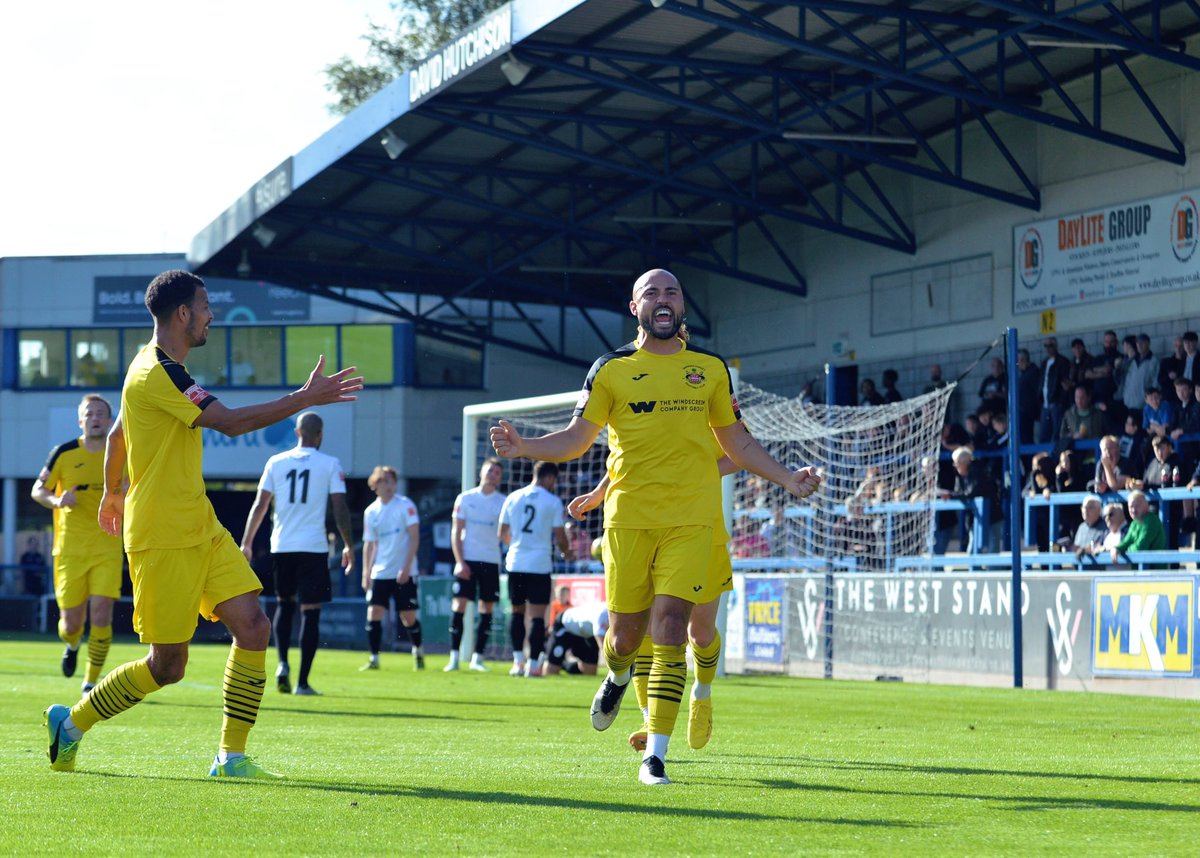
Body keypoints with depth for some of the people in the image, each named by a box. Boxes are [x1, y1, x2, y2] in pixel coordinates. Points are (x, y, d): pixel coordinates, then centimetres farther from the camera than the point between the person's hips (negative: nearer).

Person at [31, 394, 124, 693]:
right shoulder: (64, 454, -1)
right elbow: (37, 490, 6)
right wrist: (57, 501, -15)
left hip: (107, 548, 0)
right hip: (70, 549, 0)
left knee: (101, 616, -13)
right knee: (71, 622, 1)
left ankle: (91, 680, 4)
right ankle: (72, 645, 39)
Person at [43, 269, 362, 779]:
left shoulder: (158, 368, 15)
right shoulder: (157, 374, -18)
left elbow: (117, 434, 28)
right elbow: (230, 423, -26)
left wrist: (114, 492, 42)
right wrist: (306, 398, -23)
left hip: (200, 528, 10)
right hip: (162, 539, -10)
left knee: (253, 626, -4)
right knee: (167, 665, -4)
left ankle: (232, 758, 0)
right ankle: (71, 725, 16)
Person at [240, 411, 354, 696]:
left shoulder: (276, 462, 5)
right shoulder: (330, 465, -1)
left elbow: (260, 505, 5)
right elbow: (340, 508, -5)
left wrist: (246, 544, 12)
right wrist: (349, 546, 5)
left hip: (281, 547, 3)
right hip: (314, 546, -3)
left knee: (284, 603, 20)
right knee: (310, 612, 1)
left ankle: (282, 664, 1)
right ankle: (302, 682, -3)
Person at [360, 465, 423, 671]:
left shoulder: (405, 506, -5)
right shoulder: (371, 512, 7)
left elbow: (414, 538, -8)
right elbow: (369, 544, 12)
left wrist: (406, 567, -15)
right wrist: (366, 573, 4)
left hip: (404, 573, -3)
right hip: (380, 574, 3)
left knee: (408, 617, 1)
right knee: (373, 614, -7)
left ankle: (418, 652, 25)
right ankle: (374, 658, 0)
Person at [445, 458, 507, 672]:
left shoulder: (503, 502, 7)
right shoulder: (465, 499, 5)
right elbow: (456, 532, 3)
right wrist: (460, 561, -6)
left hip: (491, 561, 1)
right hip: (467, 559, -1)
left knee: (487, 608, 1)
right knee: (459, 604, -7)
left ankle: (477, 657, 7)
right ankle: (454, 657, -3)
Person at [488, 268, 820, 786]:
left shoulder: (710, 368, 12)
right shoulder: (612, 370, 7)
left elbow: (737, 442, 20)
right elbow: (577, 437, 5)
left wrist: (786, 478, 11)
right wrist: (523, 448, -11)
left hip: (690, 517, 0)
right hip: (628, 515, 0)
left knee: (670, 622, -13)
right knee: (626, 633, 3)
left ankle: (656, 753, -11)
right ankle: (618, 675, 43)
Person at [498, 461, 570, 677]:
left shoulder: (513, 498, 8)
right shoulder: (553, 501, -4)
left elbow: (502, 534, 14)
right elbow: (559, 536, -4)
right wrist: (566, 552, 17)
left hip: (515, 563, 4)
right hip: (540, 564, -4)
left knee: (517, 611, 14)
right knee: (537, 615, 0)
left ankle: (518, 661, 7)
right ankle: (533, 664, -3)